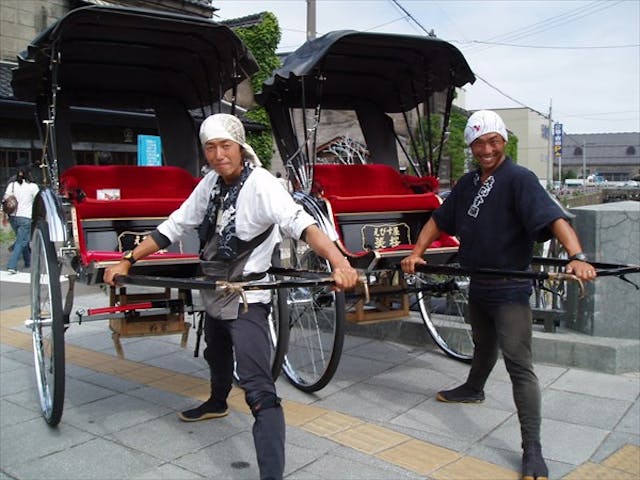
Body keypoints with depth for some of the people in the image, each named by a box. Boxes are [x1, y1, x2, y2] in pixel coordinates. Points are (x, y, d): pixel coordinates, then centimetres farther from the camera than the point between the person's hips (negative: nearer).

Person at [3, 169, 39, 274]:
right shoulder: (33, 186, -3)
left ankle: (28, 262, 31)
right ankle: (12, 266, -14)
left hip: (13, 217, 5)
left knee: (23, 240, 21)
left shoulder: (12, 185, 6)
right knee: (21, 242, -5)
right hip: (26, 218, -5)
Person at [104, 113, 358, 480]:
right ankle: (218, 402, 62)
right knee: (217, 356, 33)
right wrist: (128, 260, 1)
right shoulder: (212, 182, 0)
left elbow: (300, 223, -37)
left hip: (246, 300, -8)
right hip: (214, 294, 8)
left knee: (258, 388, -18)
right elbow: (174, 226, 6)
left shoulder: (260, 184, -22)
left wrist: (340, 263, -52)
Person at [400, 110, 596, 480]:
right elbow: (439, 220, 15)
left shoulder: (519, 179, -16)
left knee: (519, 364, -11)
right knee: (484, 347, 29)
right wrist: (416, 253, 3)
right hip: (477, 284, 7)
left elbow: (553, 218, -29)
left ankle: (532, 449, -7)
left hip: (510, 288, -7)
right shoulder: (468, 183, 7)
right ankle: (474, 390, 54)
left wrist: (577, 257, -44)